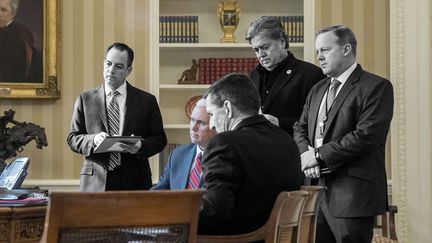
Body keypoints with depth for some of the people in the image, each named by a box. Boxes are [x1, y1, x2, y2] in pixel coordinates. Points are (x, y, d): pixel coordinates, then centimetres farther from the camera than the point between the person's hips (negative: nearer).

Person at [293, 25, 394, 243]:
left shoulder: (376, 87, -6)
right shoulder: (317, 90, 20)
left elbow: (365, 135, -16)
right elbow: (300, 128, 18)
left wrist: (319, 156, -13)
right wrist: (306, 153, -5)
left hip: (353, 193, -7)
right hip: (317, 188, 7)